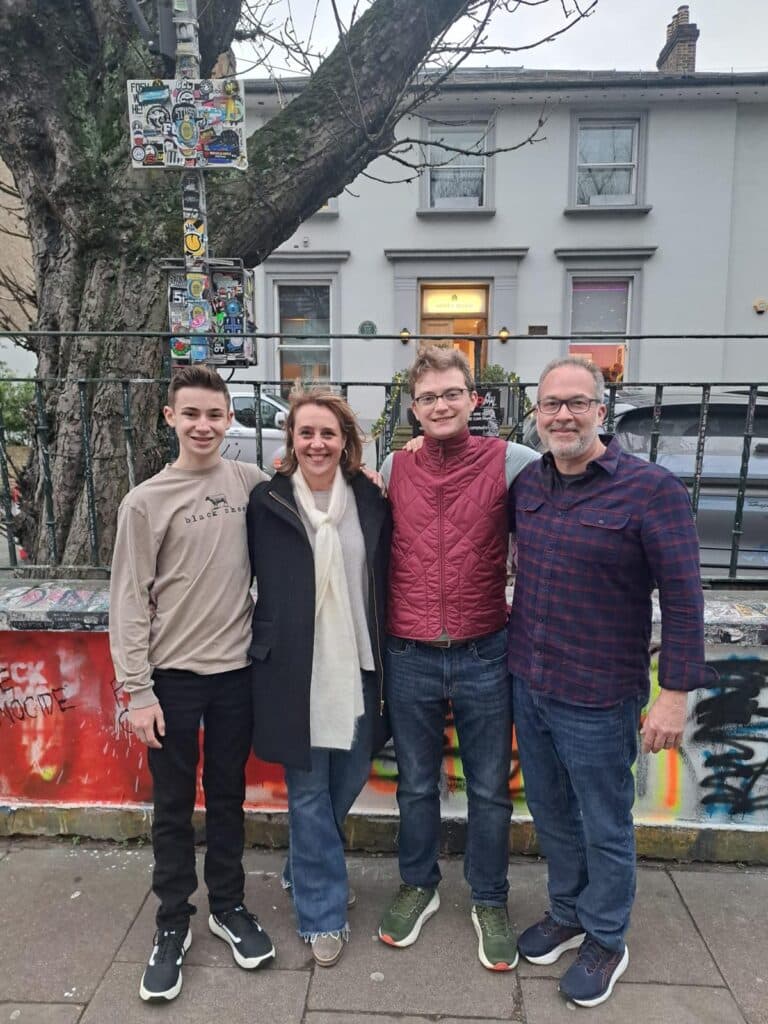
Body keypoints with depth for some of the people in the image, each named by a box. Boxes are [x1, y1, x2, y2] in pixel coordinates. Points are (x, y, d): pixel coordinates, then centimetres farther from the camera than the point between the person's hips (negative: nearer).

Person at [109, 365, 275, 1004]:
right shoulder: (146, 501, -7)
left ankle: (228, 906, 35)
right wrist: (138, 690, -8)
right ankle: (173, 923, 30)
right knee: (174, 806, 11)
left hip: (237, 669, 2)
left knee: (228, 796, 16)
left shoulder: (253, 484, -1)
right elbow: (130, 603, -6)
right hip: (173, 675, -2)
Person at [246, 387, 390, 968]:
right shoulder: (266, 502, -5)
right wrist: (262, 645, -1)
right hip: (294, 670, -3)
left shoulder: (370, 500, 1)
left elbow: (384, 584, 6)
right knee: (310, 794, 9)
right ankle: (323, 914, 29)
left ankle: (306, 871, 48)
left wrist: (382, 658, 4)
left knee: (348, 782, 18)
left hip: (357, 667, 3)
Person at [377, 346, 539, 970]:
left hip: (484, 655, -2)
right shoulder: (394, 467, 2)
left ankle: (490, 901, 39)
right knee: (416, 784, 19)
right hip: (409, 657, 2)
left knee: (490, 789, 15)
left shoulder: (508, 462, -8)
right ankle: (418, 886, 43)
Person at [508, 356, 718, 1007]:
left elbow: (682, 596, -15)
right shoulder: (527, 482, 1)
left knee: (605, 826, 15)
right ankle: (566, 914, 45)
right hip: (528, 684, 6)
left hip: (598, 697, -5)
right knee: (550, 812, 22)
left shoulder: (651, 489, -16)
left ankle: (606, 942, 38)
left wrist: (674, 691, -15)